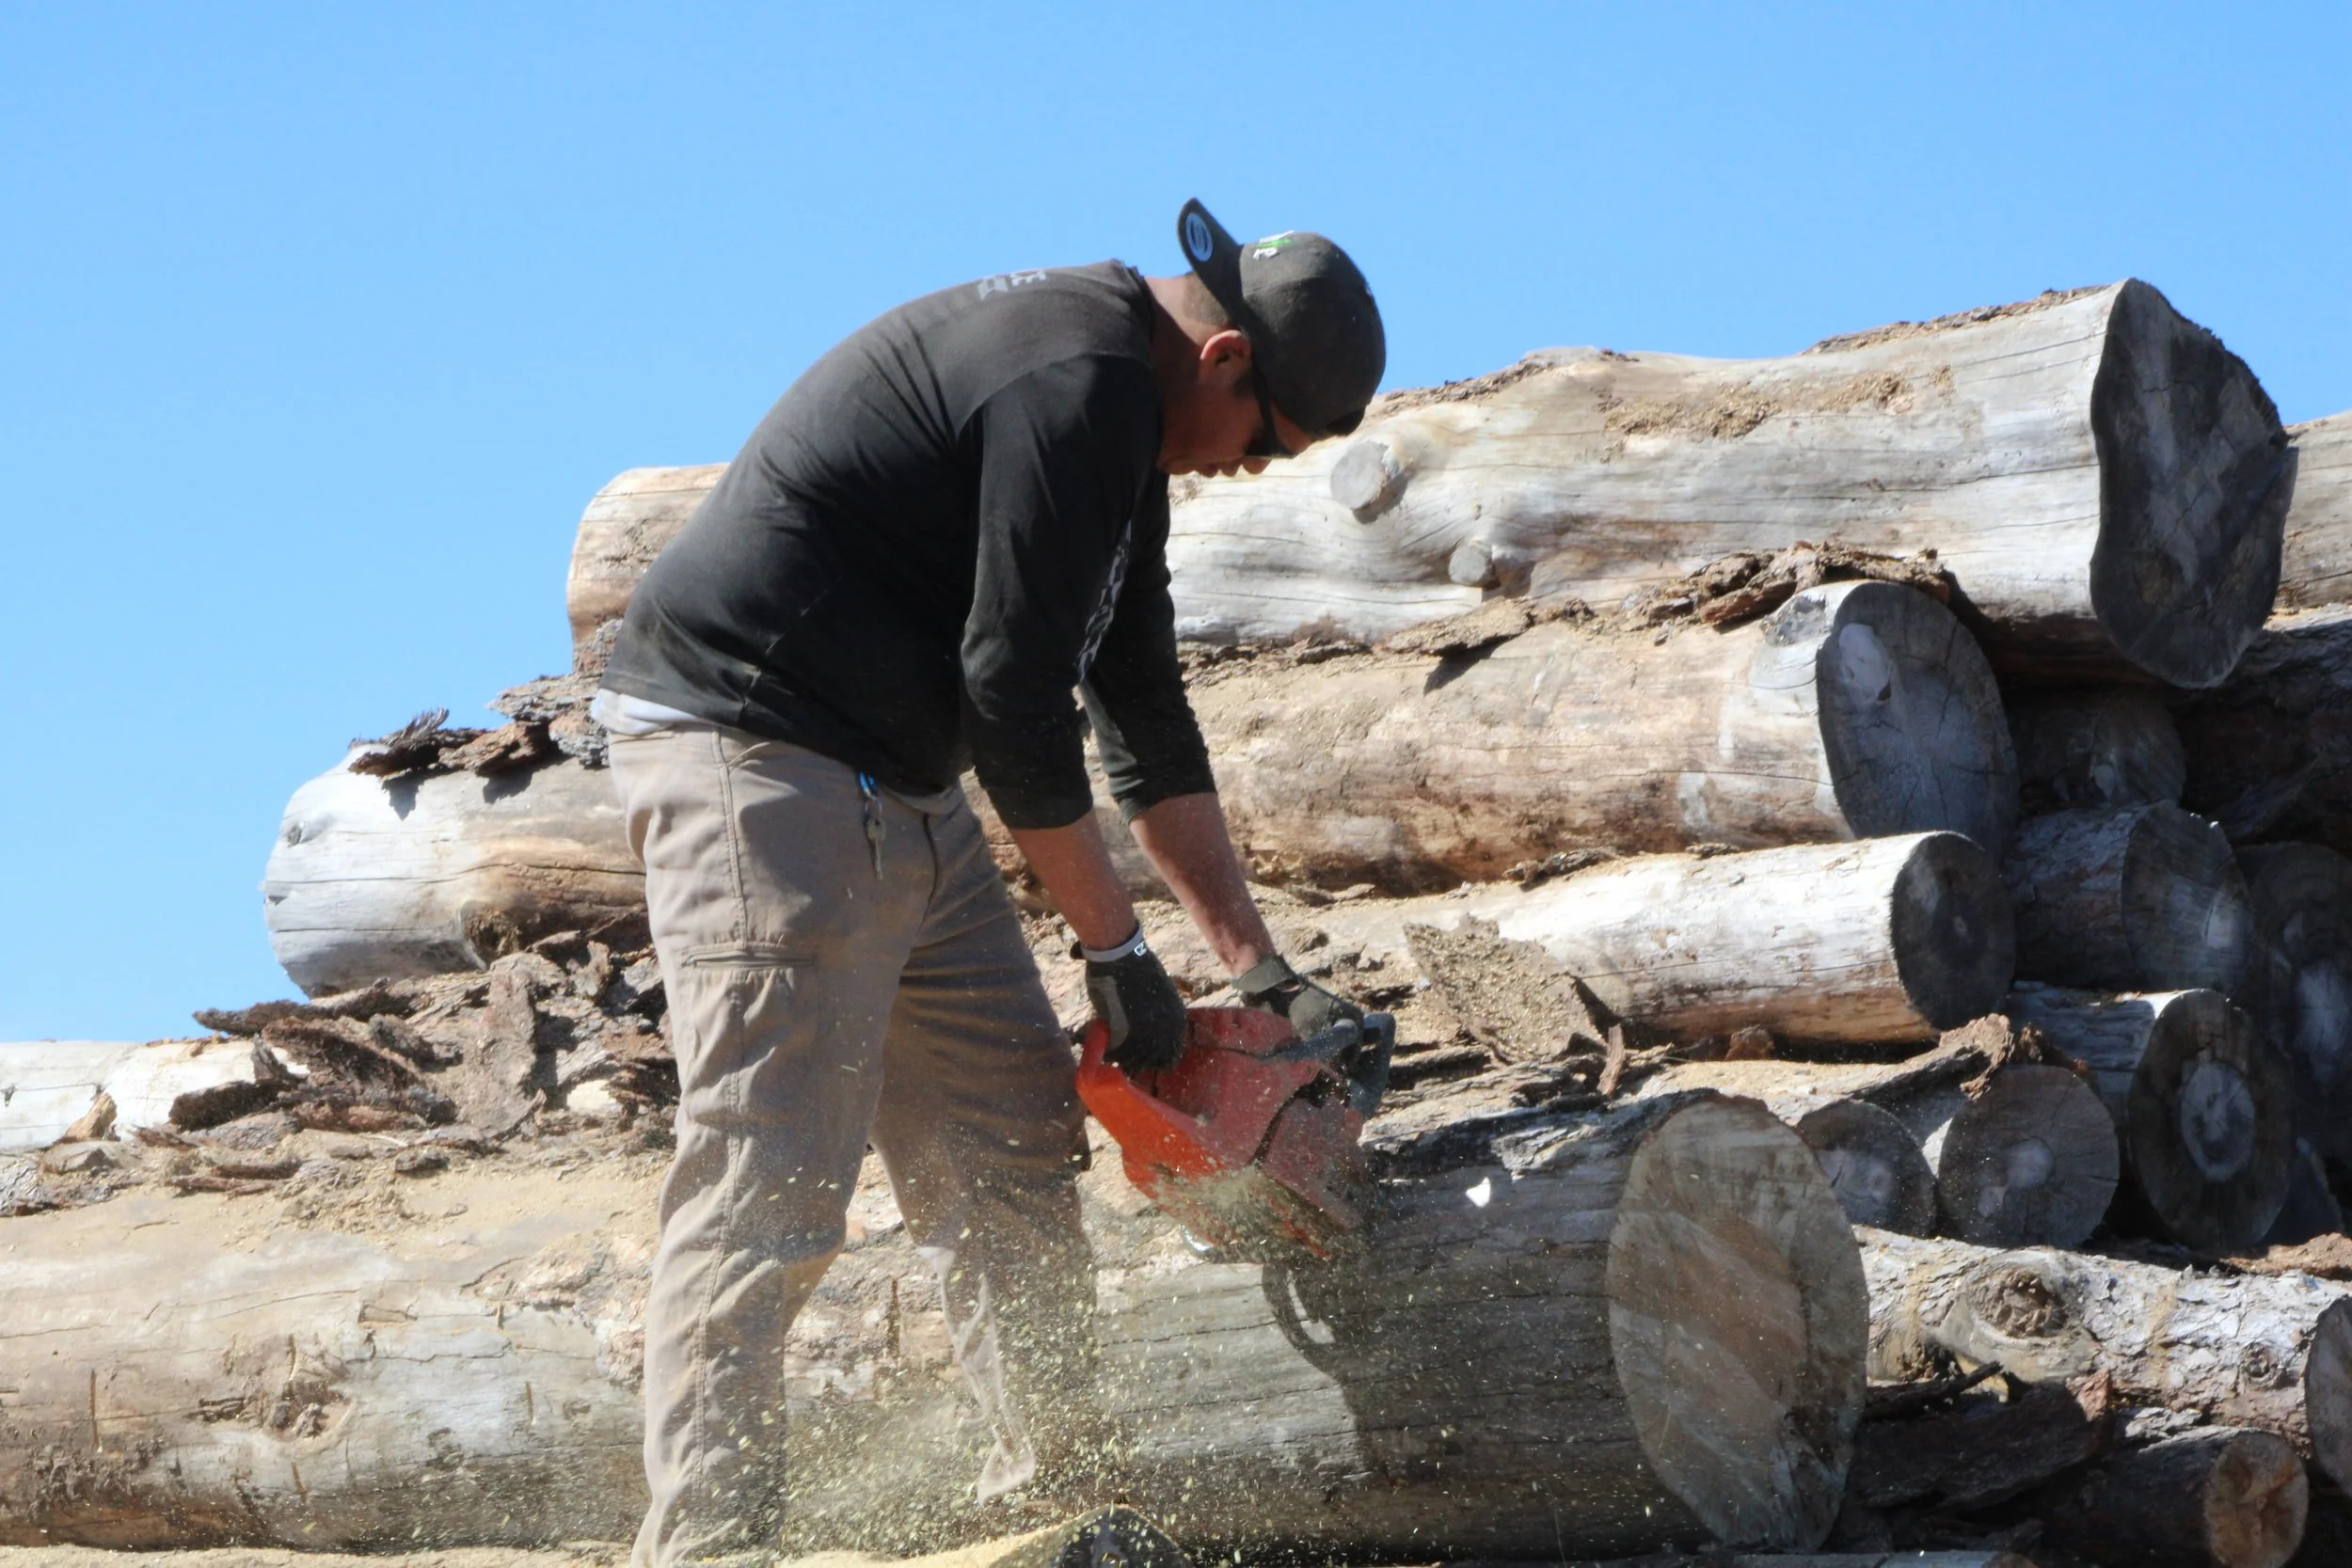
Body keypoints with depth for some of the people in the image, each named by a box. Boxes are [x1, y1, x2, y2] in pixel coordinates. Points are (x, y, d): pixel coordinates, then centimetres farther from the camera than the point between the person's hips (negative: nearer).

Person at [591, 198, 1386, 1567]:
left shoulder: (1130, 427, 14)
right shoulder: (1080, 384, -19)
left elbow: (1145, 710, 18)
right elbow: (1014, 686, -20)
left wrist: (1263, 968, 15)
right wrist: (1119, 948, -11)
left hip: (895, 783, 10)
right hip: (755, 754, -10)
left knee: (1013, 1148, 10)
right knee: (771, 1195, -14)